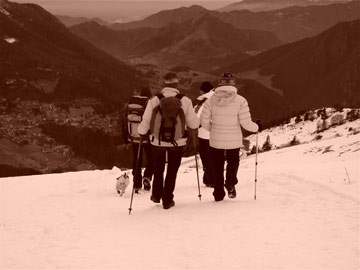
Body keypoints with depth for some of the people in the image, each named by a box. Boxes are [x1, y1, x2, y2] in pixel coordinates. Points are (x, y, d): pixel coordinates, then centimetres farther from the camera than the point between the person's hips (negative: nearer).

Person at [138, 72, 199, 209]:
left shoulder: (154, 100, -11)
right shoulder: (185, 101, -12)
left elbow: (146, 123, -9)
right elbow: (193, 124, -6)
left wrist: (141, 131, 12)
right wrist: (197, 120, 17)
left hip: (158, 141, 1)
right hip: (177, 142, -1)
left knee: (158, 168, 24)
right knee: (172, 170, 15)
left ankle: (156, 195, 36)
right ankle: (167, 200, 18)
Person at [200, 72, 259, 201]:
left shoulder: (211, 100, -7)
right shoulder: (240, 100, -13)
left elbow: (204, 121, -5)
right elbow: (246, 122, -14)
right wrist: (256, 127, 7)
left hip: (216, 141, 1)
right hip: (234, 141, -1)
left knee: (217, 167, 16)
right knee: (233, 162, 23)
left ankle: (218, 194, 21)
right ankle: (230, 184, 0)